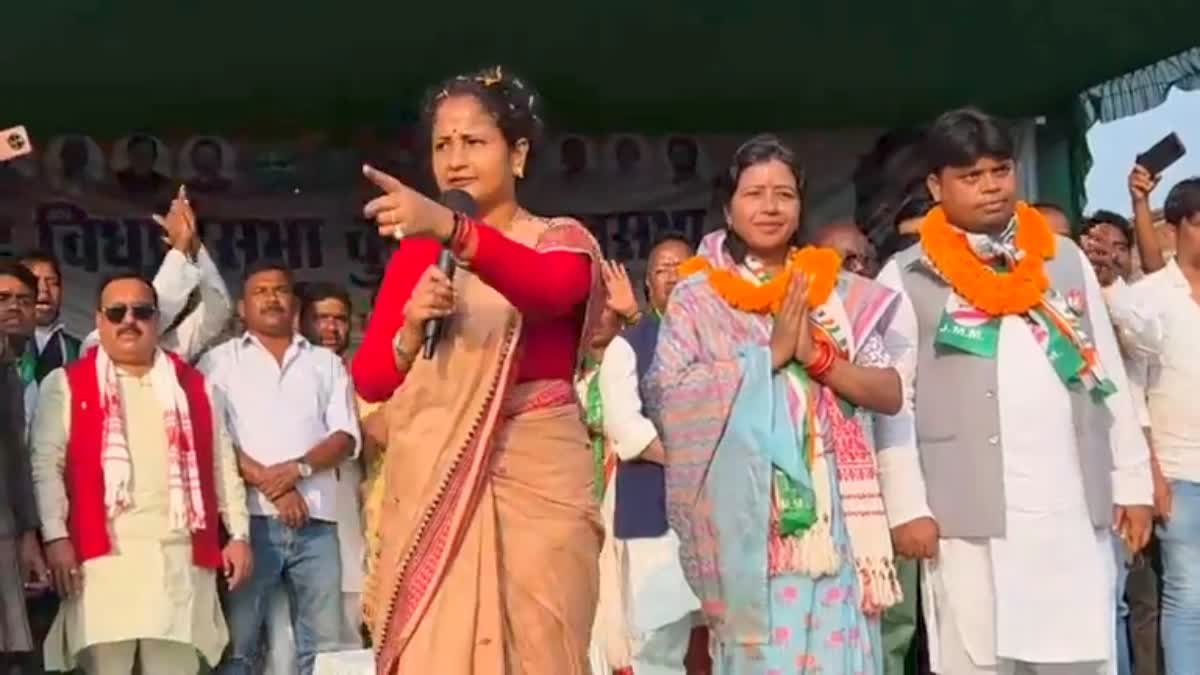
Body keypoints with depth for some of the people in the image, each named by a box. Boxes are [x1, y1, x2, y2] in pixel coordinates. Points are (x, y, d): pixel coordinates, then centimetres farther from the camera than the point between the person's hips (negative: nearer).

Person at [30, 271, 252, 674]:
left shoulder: (192, 385, 17)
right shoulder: (66, 385, 9)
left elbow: (222, 464, 15)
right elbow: (47, 464, 1)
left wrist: (238, 534, 8)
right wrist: (55, 537, -10)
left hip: (181, 555, 2)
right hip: (103, 554, -2)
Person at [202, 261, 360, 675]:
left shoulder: (326, 363, 19)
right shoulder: (220, 361, 12)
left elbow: (347, 436, 8)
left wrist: (297, 468, -9)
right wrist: (265, 480, -10)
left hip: (316, 519, 2)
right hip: (249, 517, -2)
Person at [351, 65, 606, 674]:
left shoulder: (562, 241, 3)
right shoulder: (414, 252, 12)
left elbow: (548, 290, -23)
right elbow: (367, 379, 8)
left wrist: (451, 229, -38)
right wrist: (411, 330, -11)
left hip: (533, 480, -2)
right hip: (430, 487, 3)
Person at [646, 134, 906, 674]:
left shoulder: (839, 292, 10)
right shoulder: (698, 296, 4)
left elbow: (890, 394, 6)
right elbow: (667, 396, -8)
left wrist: (816, 355, -10)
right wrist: (770, 354, -11)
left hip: (831, 509, 2)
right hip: (744, 511, -2)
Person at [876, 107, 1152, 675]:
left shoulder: (1065, 259, 13)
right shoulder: (907, 277, 2)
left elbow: (1108, 374, 13)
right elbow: (891, 398, -2)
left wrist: (1132, 481, 9)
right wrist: (907, 505, -8)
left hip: (1076, 509, 3)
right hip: (969, 517, -3)